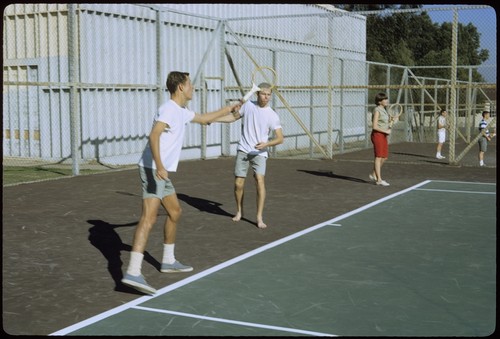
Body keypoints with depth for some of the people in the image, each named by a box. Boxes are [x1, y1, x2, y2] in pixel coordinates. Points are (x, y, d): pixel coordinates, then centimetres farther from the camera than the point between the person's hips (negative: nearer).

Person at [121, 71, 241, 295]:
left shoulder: (181, 112, 19)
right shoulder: (169, 109, -12)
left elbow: (205, 119, 38)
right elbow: (154, 136, -26)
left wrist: (230, 108, 41)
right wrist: (159, 166, -35)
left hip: (162, 172, 11)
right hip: (153, 170, -11)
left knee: (175, 211, 19)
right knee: (149, 217, -20)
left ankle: (168, 261, 33)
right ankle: (133, 273, -29)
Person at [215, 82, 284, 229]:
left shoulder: (272, 115, -5)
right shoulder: (248, 105, 2)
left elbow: (280, 138, -7)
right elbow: (234, 117, 18)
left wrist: (266, 144, -24)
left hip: (259, 153, -2)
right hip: (243, 150, 2)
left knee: (260, 180, -20)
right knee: (238, 183, 0)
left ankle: (259, 218, -14)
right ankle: (239, 211, 27)